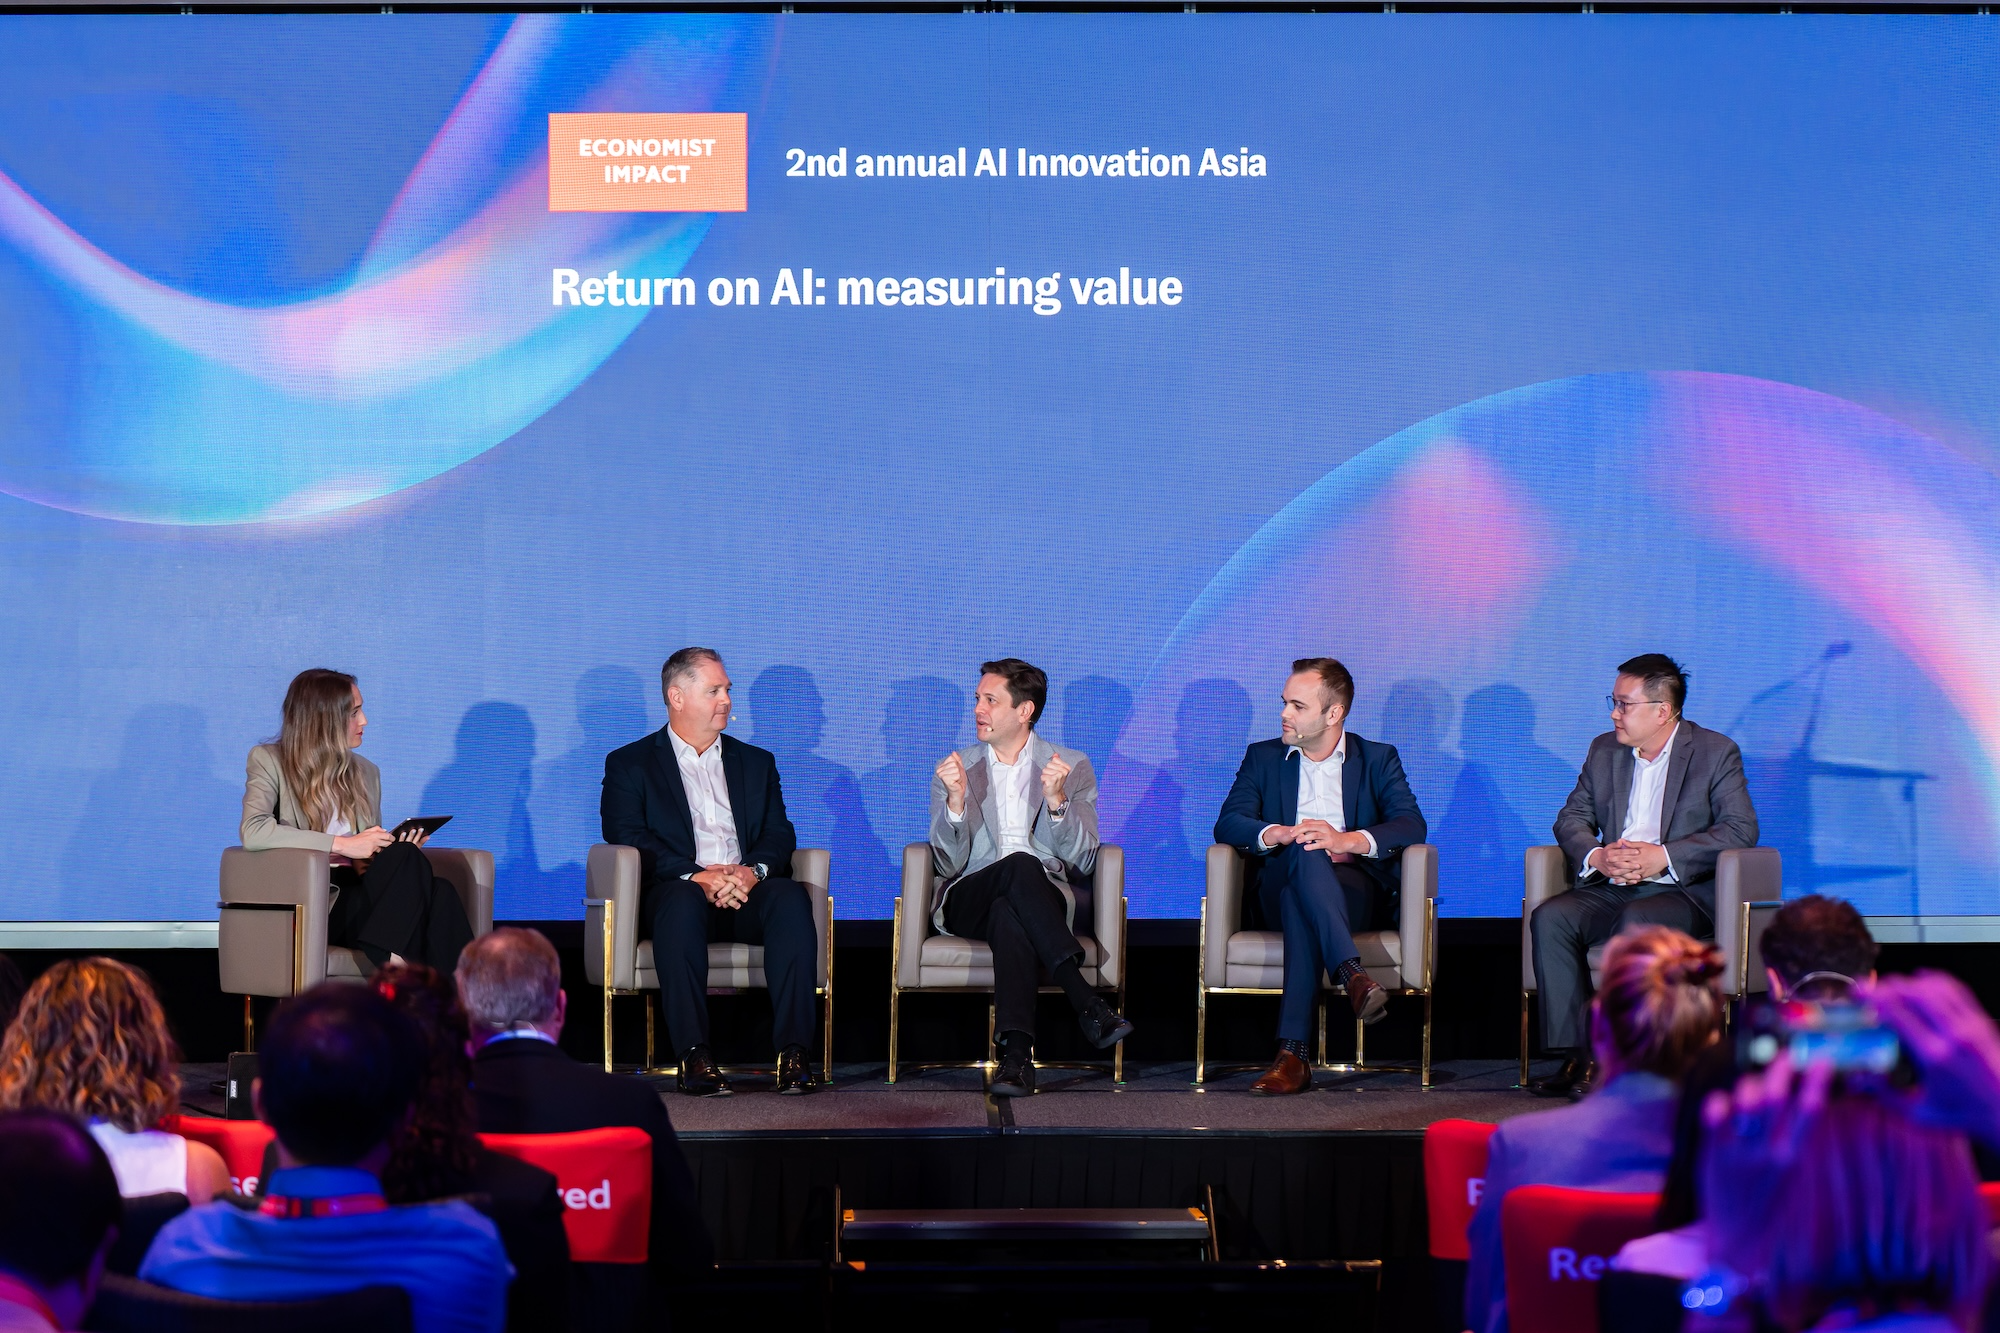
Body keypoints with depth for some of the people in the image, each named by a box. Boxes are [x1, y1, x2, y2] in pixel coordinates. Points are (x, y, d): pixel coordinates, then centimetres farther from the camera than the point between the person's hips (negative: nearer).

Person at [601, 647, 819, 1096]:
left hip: (748, 891, 3)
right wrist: (696, 876, -18)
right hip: (681, 889, -3)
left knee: (791, 897, -32)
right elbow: (626, 836, -2)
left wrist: (754, 870, -13)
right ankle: (693, 1055, -42)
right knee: (682, 903, -39)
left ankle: (793, 1051, -38)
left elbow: (780, 835, 12)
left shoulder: (756, 762, 25)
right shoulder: (629, 764, 14)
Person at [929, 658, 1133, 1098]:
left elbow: (1082, 862, 1)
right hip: (968, 903, 0)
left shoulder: (1072, 767, 11)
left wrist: (1056, 799, -14)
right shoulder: (956, 770, 14)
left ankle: (1016, 1052, -51)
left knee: (1009, 915, -39)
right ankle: (1084, 1000, -44)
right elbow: (949, 864, 2)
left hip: (1043, 897, 0)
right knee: (1019, 865, -35)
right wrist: (956, 801, -15)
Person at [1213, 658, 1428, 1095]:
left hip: (1357, 890, -1)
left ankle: (1293, 1053, -52)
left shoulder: (1379, 759, 15)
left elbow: (1412, 825, -3)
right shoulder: (1263, 757, 19)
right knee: (1306, 851, -37)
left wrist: (1347, 841, -23)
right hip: (1281, 887, 1)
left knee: (1301, 904, -39)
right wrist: (1277, 833, -21)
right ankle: (1353, 976, -57)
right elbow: (1228, 824, 3)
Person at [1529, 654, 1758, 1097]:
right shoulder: (1604, 750, 16)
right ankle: (1575, 1055, -25)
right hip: (1609, 890, 5)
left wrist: (1663, 857, -19)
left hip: (1683, 892, -5)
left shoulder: (1716, 752, 1)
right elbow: (1572, 818, 15)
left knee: (1636, 923, -37)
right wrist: (1597, 857, -10)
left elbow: (1741, 829, -9)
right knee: (1549, 919, -24)